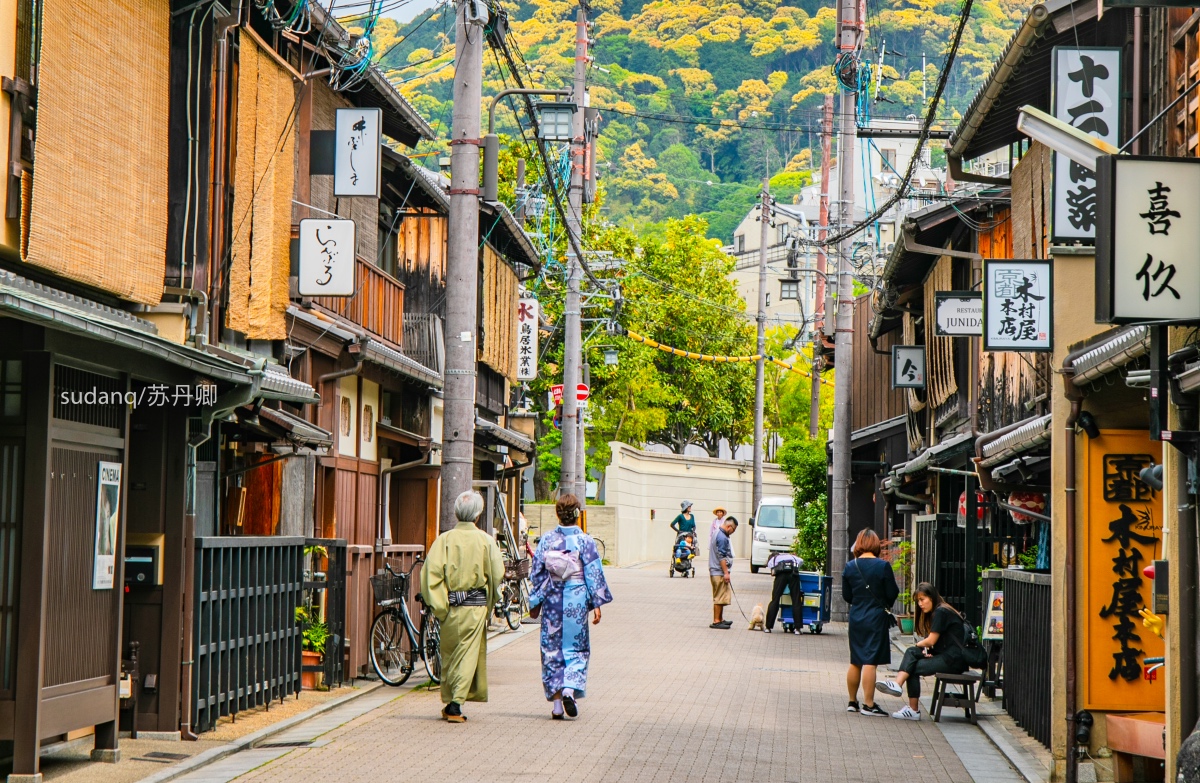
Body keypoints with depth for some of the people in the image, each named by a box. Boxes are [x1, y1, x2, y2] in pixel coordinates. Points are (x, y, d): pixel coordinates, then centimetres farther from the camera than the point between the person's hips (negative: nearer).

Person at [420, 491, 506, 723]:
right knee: (468, 654, 1)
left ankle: (448, 702, 22)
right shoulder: (485, 541, -3)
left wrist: (437, 605, -2)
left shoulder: (444, 539, -3)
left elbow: (431, 573, -9)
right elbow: (497, 574, 0)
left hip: (449, 605, 1)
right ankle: (456, 703, -9)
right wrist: (490, 600, 17)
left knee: (448, 653, 15)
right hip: (476, 606, -1)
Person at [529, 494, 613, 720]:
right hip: (576, 601, -2)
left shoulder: (546, 540, 0)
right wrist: (597, 604, -3)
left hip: (553, 601, 2)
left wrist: (535, 603, 10)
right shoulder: (585, 541, -6)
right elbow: (594, 574, -7)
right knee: (577, 648, 9)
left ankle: (556, 702, 7)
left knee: (552, 649, 8)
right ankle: (569, 689, -13)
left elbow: (536, 573, 3)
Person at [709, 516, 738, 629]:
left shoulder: (717, 533, 16)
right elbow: (721, 557, -21)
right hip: (720, 572, -10)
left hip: (715, 571, 10)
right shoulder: (722, 537, -17)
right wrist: (726, 573, -19)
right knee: (720, 597, -7)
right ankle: (716, 621, -5)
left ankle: (720, 619, 22)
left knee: (720, 597, 16)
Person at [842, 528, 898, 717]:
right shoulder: (882, 566, -11)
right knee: (870, 661, -5)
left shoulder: (850, 567, 1)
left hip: (856, 618, 4)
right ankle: (868, 704, -5)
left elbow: (846, 596, 7)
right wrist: (885, 604, 14)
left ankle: (852, 702, 22)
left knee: (855, 662, 14)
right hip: (876, 618, -4)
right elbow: (892, 594, -7)